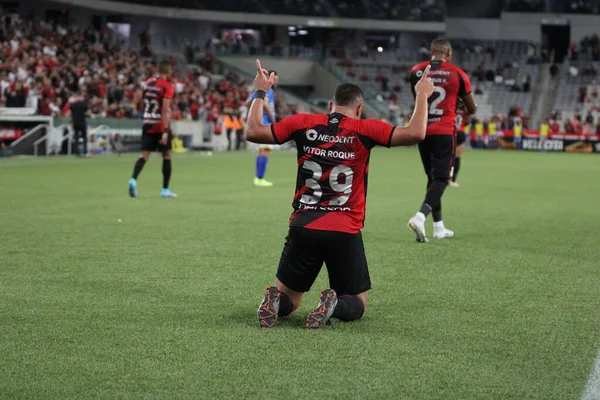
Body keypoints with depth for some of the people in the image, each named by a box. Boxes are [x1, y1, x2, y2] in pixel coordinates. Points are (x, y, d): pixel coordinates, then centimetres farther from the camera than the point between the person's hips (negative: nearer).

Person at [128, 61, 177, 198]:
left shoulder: (148, 83, 9)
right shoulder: (167, 86, -10)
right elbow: (165, 109, -19)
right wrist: (165, 131, -23)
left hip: (147, 124, 5)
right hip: (161, 125, -5)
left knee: (145, 156, 2)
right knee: (167, 156, 8)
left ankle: (133, 179, -24)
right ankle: (165, 190, 10)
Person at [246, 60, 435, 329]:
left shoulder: (302, 123, 4)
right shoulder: (364, 129, -2)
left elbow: (253, 132, 8)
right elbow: (415, 134, -9)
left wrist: (260, 93, 20)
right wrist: (422, 96, 6)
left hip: (303, 226, 2)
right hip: (345, 232, -2)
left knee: (288, 300, 19)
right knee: (357, 303, 15)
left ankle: (275, 302, -17)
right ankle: (334, 305, -21)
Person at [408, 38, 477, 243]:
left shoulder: (416, 72, 2)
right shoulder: (457, 74, -5)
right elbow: (472, 109, 6)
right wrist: (469, 111, 28)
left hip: (422, 131, 4)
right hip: (443, 132, -4)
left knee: (433, 177, 16)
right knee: (441, 179, -3)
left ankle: (439, 227, 19)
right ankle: (420, 216, -26)